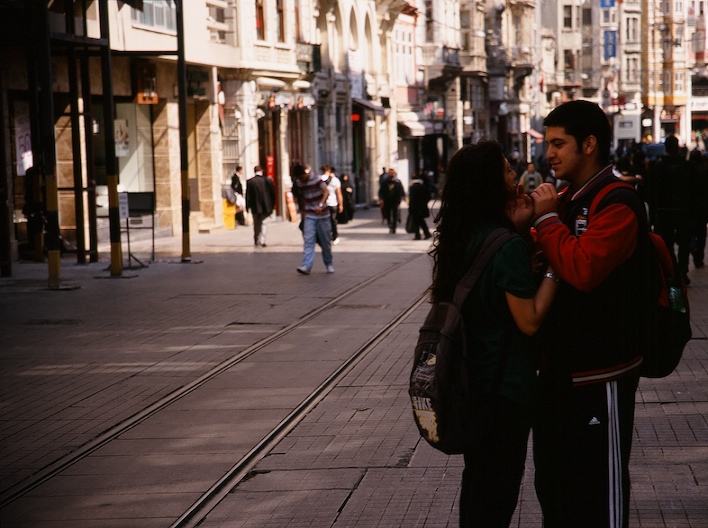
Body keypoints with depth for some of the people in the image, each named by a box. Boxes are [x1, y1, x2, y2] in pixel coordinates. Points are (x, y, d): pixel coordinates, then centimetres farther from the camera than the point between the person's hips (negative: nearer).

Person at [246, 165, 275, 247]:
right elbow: (272, 194, 1)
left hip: (255, 207, 1)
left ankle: (256, 241, 21)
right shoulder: (268, 181, -5)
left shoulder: (249, 182, -7)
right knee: (264, 223, 4)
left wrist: (247, 207, 5)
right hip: (266, 207, -1)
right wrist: (272, 205, 11)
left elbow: (248, 195, -4)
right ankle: (262, 240, -8)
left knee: (256, 224, 15)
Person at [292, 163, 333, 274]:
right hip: (309, 216, 4)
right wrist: (302, 211, 23)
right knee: (308, 240, -10)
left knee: (326, 241, 5)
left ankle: (329, 264, 22)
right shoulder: (299, 183, 6)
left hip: (322, 215, -4)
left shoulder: (316, 179, -12)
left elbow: (326, 192, -23)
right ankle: (306, 266, -18)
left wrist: (321, 205, -37)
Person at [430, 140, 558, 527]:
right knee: (498, 490, 5)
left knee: (477, 477, 21)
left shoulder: (461, 238, 3)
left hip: (471, 377, 8)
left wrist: (515, 228, 0)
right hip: (504, 383, -8)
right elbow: (529, 320, -21)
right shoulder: (508, 246, -21)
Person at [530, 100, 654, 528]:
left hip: (601, 371, -9)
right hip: (561, 366, 9)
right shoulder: (567, 201, 12)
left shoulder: (618, 203, -16)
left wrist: (547, 219, -17)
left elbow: (583, 269, -30)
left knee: (602, 481, 2)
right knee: (553, 482, 18)